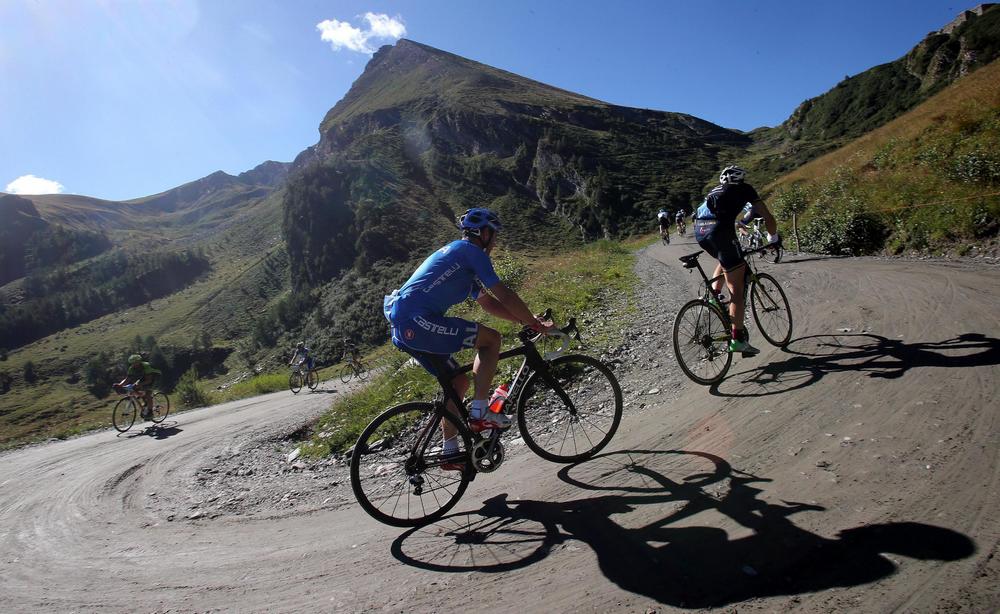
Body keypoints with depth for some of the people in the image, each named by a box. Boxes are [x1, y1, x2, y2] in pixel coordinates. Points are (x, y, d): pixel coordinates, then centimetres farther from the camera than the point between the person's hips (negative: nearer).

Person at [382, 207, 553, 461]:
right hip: (418, 321, -10)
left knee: (459, 381, 16)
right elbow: (504, 295, -8)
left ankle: (451, 451, 21)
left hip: (402, 327, 10)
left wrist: (525, 320, 22)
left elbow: (488, 303, 28)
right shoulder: (471, 251, -3)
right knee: (491, 338, -6)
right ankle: (479, 412, -4)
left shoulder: (457, 253, 27)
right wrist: (537, 325, 1)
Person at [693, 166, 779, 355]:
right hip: (719, 229, -6)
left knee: (726, 260, 36)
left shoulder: (716, 190, 33)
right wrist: (773, 239, 33)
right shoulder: (745, 188, 19)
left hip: (699, 230, 6)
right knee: (736, 288, -1)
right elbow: (768, 218, 16)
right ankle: (738, 338, -4)